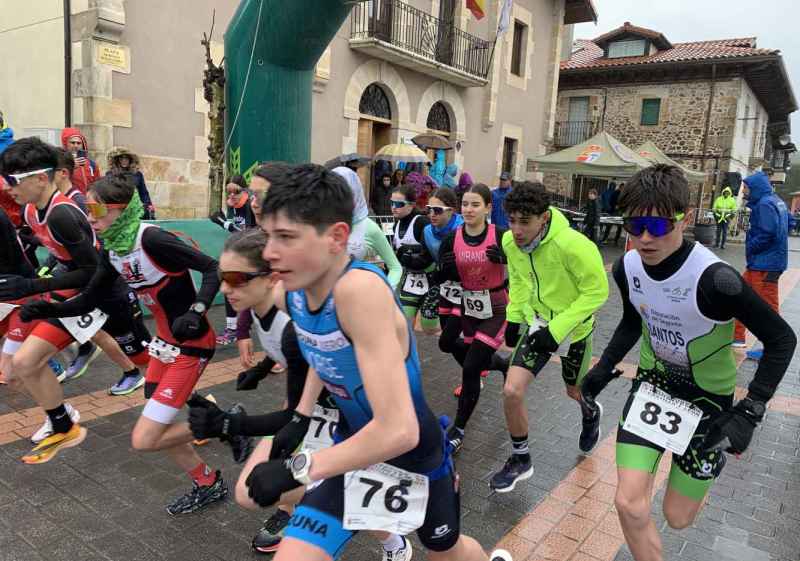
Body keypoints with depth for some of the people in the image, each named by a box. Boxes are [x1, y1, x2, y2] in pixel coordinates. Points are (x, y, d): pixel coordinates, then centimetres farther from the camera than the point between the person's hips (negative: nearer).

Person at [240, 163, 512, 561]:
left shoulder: (360, 289, -36)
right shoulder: (289, 292, -12)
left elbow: (399, 431, -39)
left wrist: (297, 469, -29)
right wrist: (301, 416, 4)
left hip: (413, 452, -5)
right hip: (353, 443, 5)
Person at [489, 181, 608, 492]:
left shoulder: (572, 244, -32)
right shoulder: (510, 242, -13)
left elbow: (597, 290, -23)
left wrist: (557, 329, -27)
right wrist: (513, 317, 1)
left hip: (573, 328, -3)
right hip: (537, 323, 4)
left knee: (574, 392, 20)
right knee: (511, 391, -9)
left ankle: (591, 414, 60)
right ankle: (520, 460, 15)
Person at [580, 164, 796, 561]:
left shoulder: (715, 279, -31)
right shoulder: (627, 267, -13)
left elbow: (781, 339, -17)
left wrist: (749, 411, -23)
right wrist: (603, 369, -1)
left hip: (707, 397, -3)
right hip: (652, 384, 4)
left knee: (677, 517, 13)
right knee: (629, 505, -5)